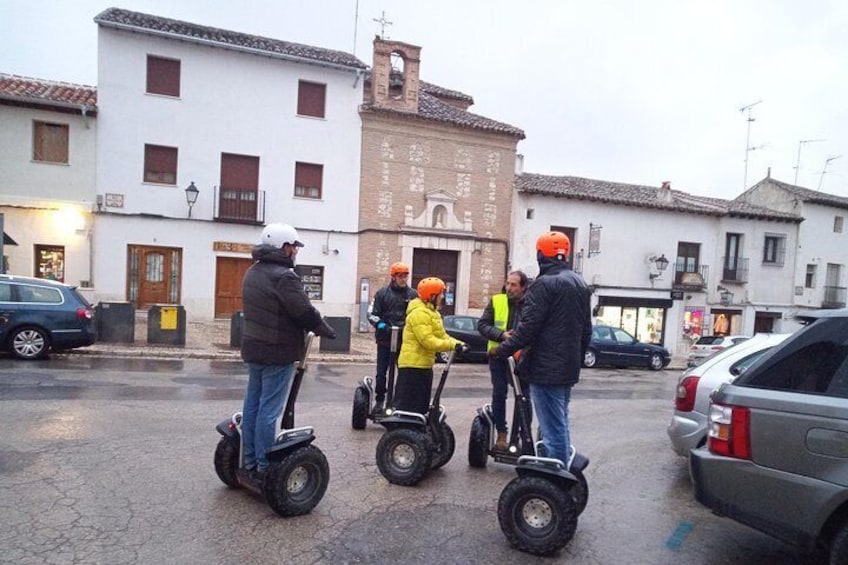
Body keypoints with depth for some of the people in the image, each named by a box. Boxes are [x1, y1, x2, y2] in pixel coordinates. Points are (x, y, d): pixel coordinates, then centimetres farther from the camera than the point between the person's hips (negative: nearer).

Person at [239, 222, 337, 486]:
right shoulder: (283, 276, -19)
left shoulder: (253, 272, 11)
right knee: (269, 411, -3)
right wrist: (327, 331, -1)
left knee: (252, 405, 14)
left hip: (254, 348, 10)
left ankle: (249, 463, 23)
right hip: (277, 353, -9)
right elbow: (306, 313, -18)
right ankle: (264, 469, 5)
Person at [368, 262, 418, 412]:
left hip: (405, 341, 1)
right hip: (385, 340, 0)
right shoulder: (382, 293, 2)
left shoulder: (413, 294, 6)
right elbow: (373, 314, 1)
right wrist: (380, 325, -16)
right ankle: (379, 400, 21)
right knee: (381, 372, 6)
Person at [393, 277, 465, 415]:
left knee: (421, 404, 17)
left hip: (423, 364, 11)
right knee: (407, 403, -6)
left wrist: (457, 343, -1)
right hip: (413, 364, -11)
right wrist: (452, 344, -23)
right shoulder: (419, 313, -19)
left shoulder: (431, 312, 16)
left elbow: (441, 335, 15)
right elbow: (428, 341, -25)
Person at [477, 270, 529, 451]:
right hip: (499, 355, 1)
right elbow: (482, 325, -4)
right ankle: (501, 434, 16)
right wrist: (501, 335, -18)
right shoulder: (496, 301, -1)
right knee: (499, 394, 4)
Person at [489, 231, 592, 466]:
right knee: (561, 423, 19)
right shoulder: (580, 284, 13)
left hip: (546, 369, -9)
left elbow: (528, 327, -19)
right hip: (568, 368, 9)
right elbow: (586, 330, 19)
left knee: (552, 428, -3)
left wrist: (501, 350, -9)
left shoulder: (544, 284, -16)